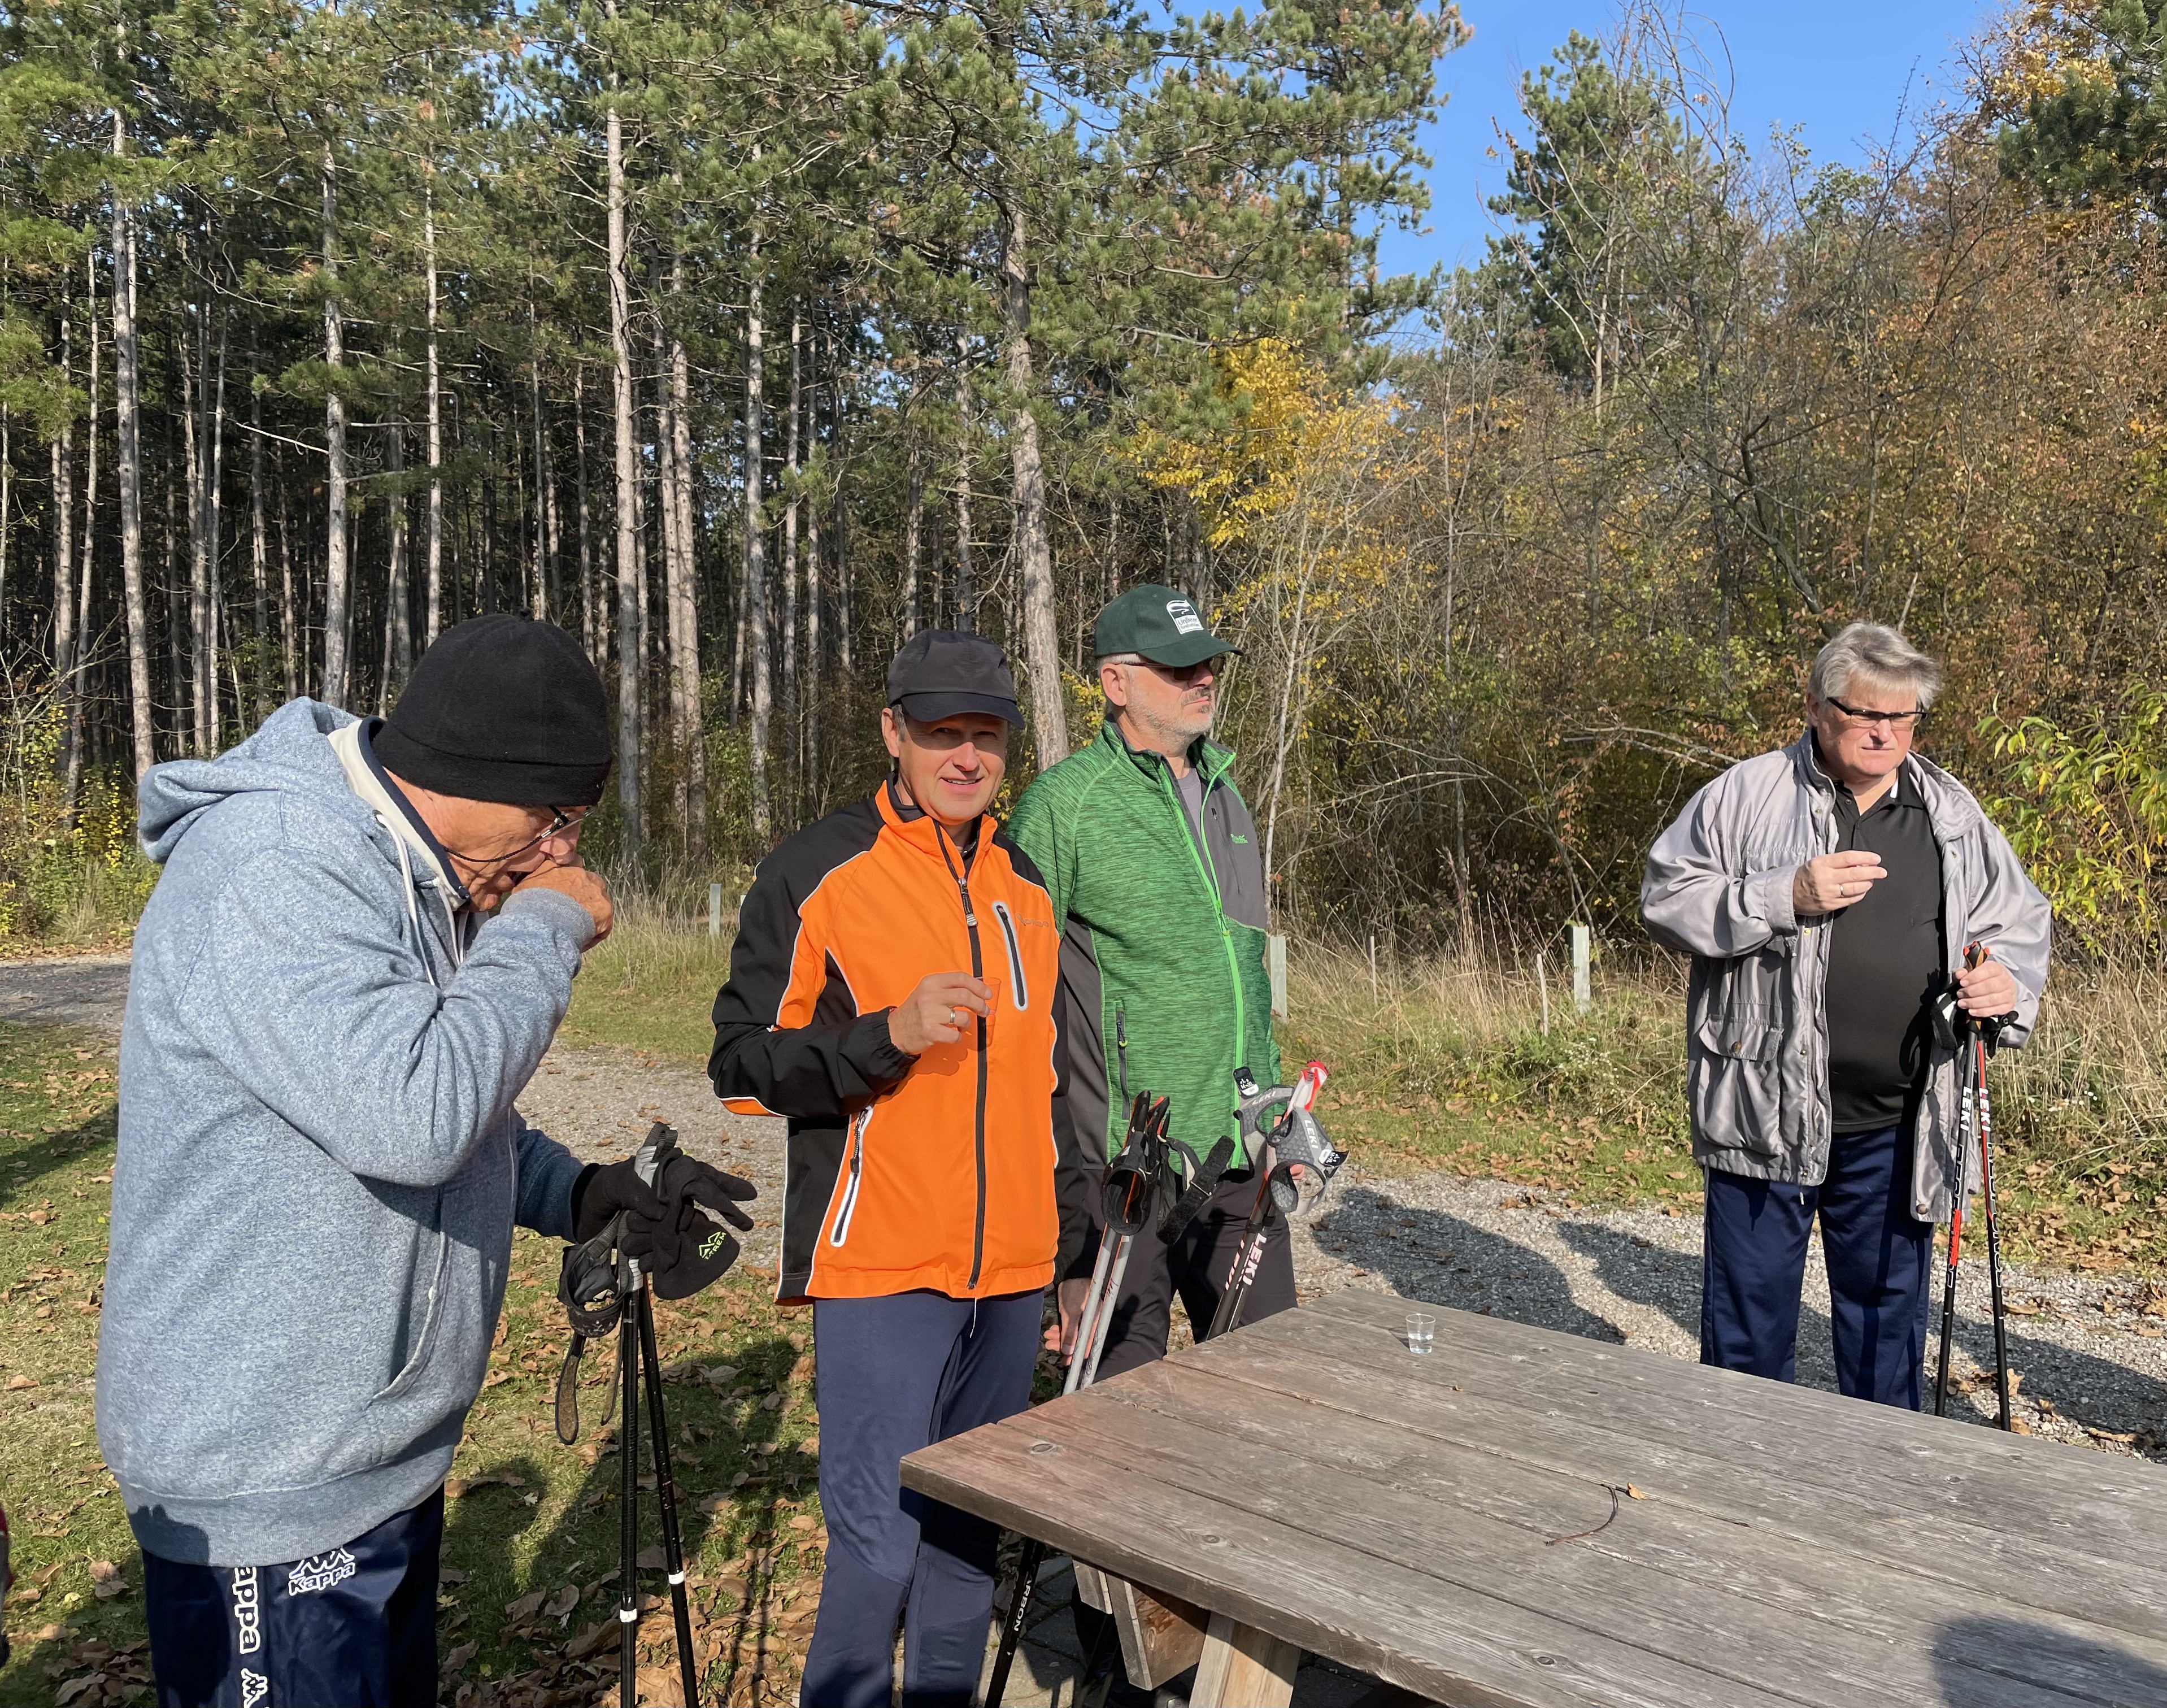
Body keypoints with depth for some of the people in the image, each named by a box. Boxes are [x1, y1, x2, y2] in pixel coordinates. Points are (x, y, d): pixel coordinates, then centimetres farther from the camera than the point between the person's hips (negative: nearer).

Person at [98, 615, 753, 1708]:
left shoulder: (425, 880, 8)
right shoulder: (267, 871, -22)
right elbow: (410, 1116, -35)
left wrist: (573, 1192, 1)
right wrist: (545, 930, -22)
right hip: (265, 1490, -9)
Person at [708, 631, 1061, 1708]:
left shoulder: (1025, 885, 12)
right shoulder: (816, 873, -6)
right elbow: (742, 1064, -7)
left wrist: (1064, 1238, 20)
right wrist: (888, 1034, -22)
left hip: (1010, 1274, 6)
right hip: (881, 1264, -5)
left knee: (971, 1527, 15)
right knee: (879, 1537, -4)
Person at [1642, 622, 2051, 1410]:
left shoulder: (1953, 814, 9)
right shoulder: (1746, 795, -3)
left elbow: (2020, 923, 17)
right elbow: (1666, 900, -7)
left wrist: (2008, 981, -5)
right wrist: (1785, 897, -19)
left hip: (1897, 1128, 4)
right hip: (1765, 1110, -3)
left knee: (1887, 1309, 17)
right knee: (1748, 1317, 8)